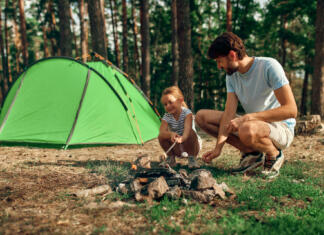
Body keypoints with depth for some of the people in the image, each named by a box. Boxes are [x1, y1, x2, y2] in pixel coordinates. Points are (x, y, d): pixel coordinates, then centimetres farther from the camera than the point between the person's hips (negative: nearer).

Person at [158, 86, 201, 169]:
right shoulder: (166, 117, -10)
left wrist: (183, 137, -62)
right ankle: (171, 158, 1)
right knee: (161, 136, -22)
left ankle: (192, 158, -14)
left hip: (190, 146, -3)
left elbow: (187, 128, -40)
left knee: (191, 133, -34)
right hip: (177, 149, 3)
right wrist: (171, 134, -53)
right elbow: (162, 132, -29)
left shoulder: (187, 113, -20)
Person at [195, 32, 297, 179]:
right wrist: (218, 147, -19)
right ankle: (252, 153, -2)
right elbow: (229, 113, -7)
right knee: (202, 116, -3)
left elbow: (291, 110, -26)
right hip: (254, 123, 7)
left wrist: (248, 117, -32)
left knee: (247, 130, -41)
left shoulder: (269, 66, -19)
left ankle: (274, 154, -6)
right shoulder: (231, 75, 1)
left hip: (281, 128, -7)